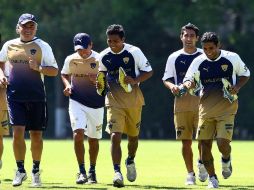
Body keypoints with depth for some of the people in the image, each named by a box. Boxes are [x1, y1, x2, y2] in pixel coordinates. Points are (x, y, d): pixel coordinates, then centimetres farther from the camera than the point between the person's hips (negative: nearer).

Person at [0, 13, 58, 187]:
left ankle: (36, 171, 20)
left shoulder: (42, 46, 2)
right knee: (18, 131, -11)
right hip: (15, 96, 1)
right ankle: (20, 170, 2)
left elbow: (54, 71, 1)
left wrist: (38, 68, -16)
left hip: (36, 96, -1)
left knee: (36, 134, 3)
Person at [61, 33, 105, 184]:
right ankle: (82, 171, -10)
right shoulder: (71, 60, -2)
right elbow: (65, 74, 17)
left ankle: (92, 171, 27)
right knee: (78, 134, -18)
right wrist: (67, 85, -3)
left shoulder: (100, 60, -9)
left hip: (96, 103, 0)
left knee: (94, 139, 10)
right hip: (77, 102, 0)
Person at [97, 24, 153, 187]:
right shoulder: (104, 56, 0)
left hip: (133, 97, 0)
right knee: (115, 135, -16)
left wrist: (135, 81, -19)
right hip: (114, 99, 0)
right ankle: (117, 172, -19)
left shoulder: (134, 52, -8)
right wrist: (100, 83, -4)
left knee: (133, 135, 15)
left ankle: (131, 161, 44)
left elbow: (149, 72, -3)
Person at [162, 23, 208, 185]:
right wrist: (172, 86, -9)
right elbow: (166, 79, 12)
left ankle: (202, 163, 18)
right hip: (181, 101, 1)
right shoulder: (174, 58, 8)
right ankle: (190, 174, 9)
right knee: (186, 140, 0)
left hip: (201, 100, -1)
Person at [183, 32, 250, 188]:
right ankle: (212, 178, 16)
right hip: (206, 108, 2)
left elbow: (245, 74, 10)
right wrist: (189, 84, -20)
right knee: (205, 144, -1)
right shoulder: (199, 62, -1)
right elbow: (188, 80, 5)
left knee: (223, 143, -16)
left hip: (226, 107, -2)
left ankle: (226, 160, 20)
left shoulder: (232, 58, -4)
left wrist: (237, 87, -9)